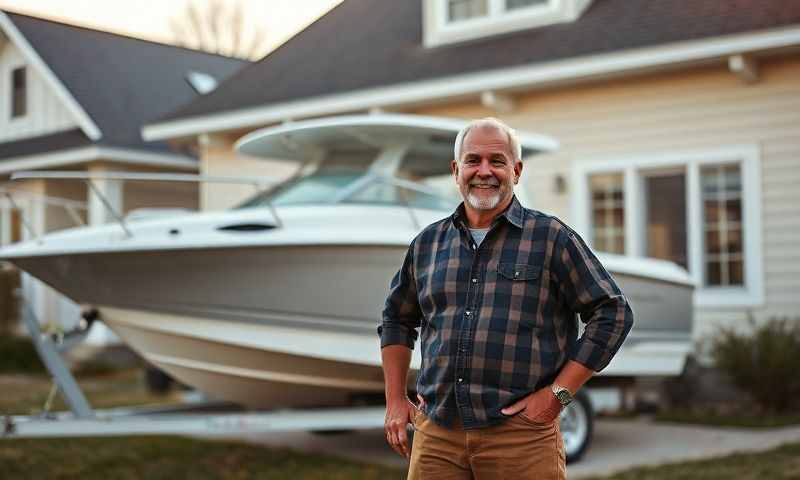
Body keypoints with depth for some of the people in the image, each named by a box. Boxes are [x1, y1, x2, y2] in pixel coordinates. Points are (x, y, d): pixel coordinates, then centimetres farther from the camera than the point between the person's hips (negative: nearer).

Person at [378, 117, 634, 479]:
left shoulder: (552, 238, 1)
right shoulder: (427, 244, 13)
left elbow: (613, 314, -1)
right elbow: (397, 320, 25)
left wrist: (557, 394, -6)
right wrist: (395, 400, 15)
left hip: (521, 436, -3)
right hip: (435, 434, 3)